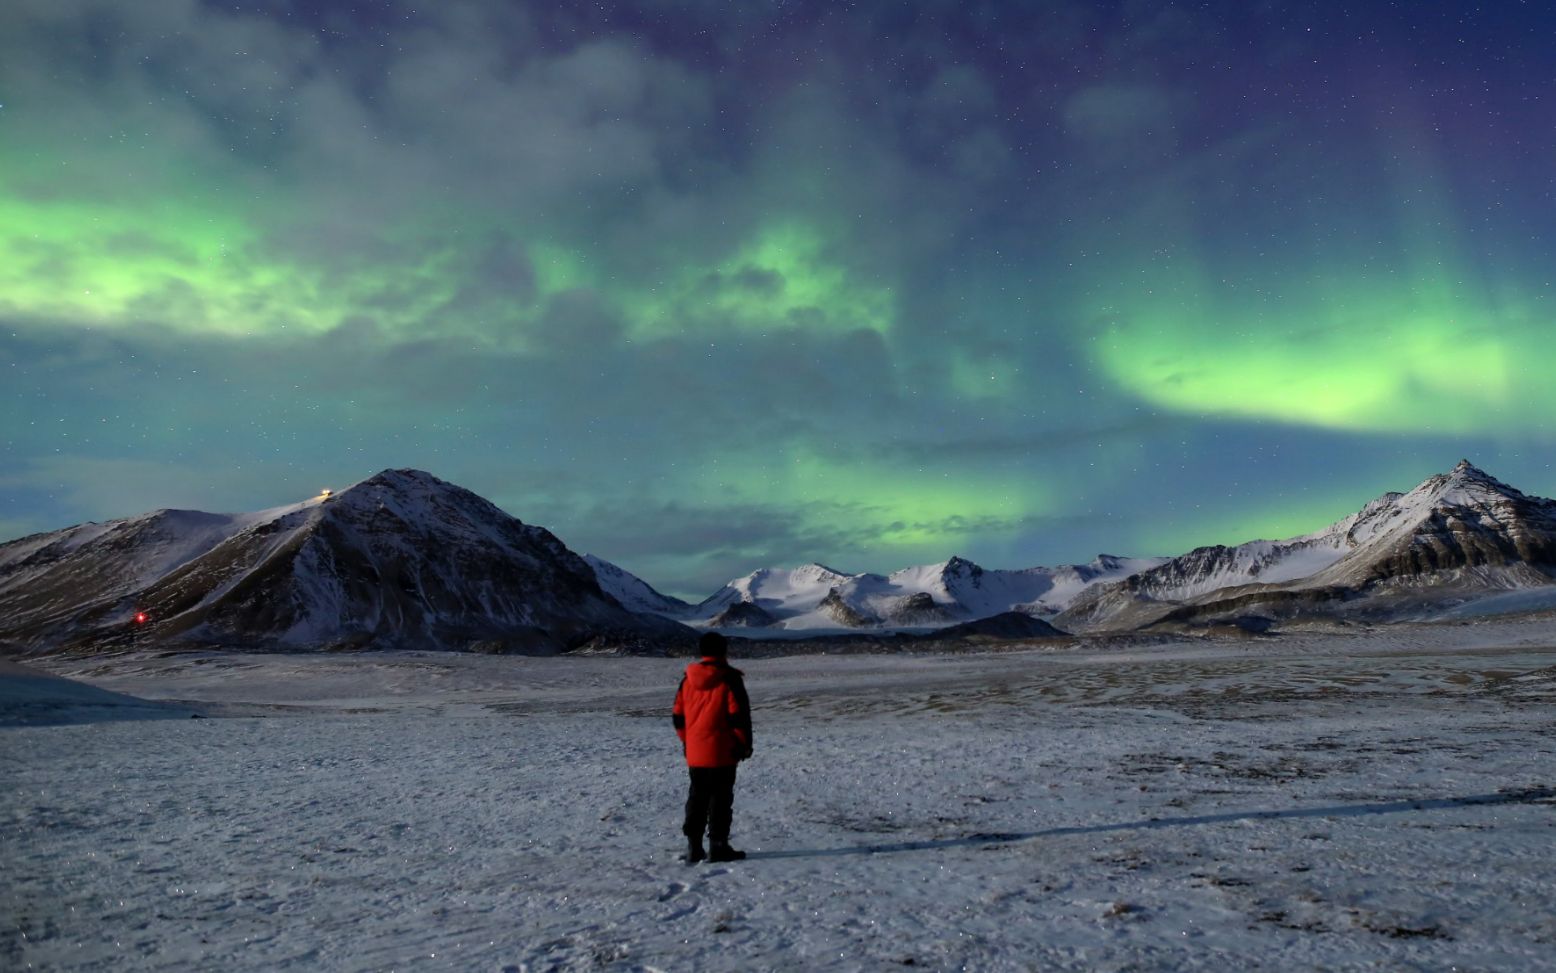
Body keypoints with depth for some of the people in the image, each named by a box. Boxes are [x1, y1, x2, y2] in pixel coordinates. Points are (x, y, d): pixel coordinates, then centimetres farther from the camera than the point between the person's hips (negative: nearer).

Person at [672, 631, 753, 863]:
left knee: (697, 797, 13)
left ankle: (693, 847, 15)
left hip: (695, 752, 5)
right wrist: (744, 744, -1)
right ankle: (717, 846, 5)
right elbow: (739, 715, -12)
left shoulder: (688, 679, 7)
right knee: (720, 798, 3)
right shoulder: (729, 679, -10)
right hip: (722, 752, -5)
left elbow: (678, 715, 11)